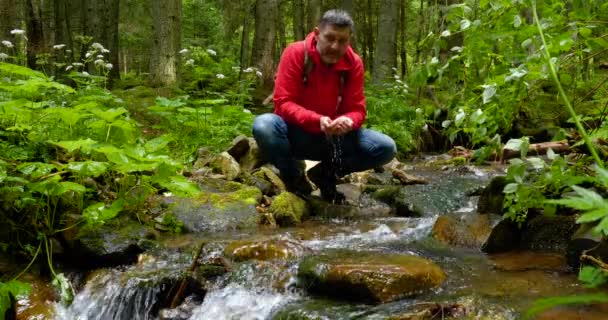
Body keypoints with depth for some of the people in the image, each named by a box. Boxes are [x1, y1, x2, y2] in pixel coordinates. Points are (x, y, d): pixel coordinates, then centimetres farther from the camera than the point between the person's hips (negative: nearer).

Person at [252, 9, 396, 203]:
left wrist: (347, 121, -30)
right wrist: (317, 120, -36)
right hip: (296, 133, -3)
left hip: (333, 137, 3)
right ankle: (294, 178, -7)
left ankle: (325, 173, 3)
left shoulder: (353, 63, -5)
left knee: (386, 148, -18)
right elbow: (283, 103, -19)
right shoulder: (295, 53, -14)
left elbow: (357, 109, -3)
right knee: (264, 125, -37)